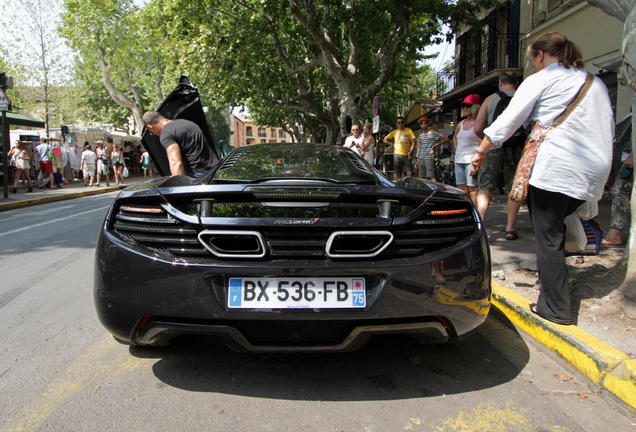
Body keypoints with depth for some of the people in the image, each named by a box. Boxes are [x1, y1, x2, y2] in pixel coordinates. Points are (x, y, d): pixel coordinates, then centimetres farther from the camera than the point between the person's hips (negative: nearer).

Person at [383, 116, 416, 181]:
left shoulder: (409, 131, 5)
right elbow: (385, 139, 18)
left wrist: (410, 153, -9)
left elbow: (413, 143, 1)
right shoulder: (394, 132, 11)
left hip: (407, 155, -1)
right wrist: (392, 144, 6)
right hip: (397, 154, 1)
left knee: (410, 173, -10)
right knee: (397, 173, 1)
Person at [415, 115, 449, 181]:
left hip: (430, 158, -6)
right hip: (421, 158, 6)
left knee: (431, 177, -15)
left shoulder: (433, 133, -1)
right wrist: (418, 160, 18)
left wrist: (435, 145, -7)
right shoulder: (420, 136, 16)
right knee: (422, 178, 3)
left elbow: (446, 139, -2)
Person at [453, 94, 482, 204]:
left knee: (472, 190, -11)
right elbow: (455, 138, 36)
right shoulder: (461, 124, 17)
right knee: (462, 191, 7)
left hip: (471, 160, -7)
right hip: (459, 161, 8)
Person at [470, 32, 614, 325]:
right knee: (554, 227, 17)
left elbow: (508, 120, 1)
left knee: (548, 237, -1)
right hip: (594, 171, 7)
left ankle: (556, 308, 2)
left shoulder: (541, 80, 2)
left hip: (555, 167, -7)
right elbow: (609, 129, 22)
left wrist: (481, 151, 10)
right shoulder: (596, 83, 21)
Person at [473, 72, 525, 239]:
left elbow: (477, 129, 0)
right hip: (517, 150, 1)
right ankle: (510, 228, 11)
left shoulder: (490, 99, 3)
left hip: (493, 149, 0)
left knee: (485, 189, 6)